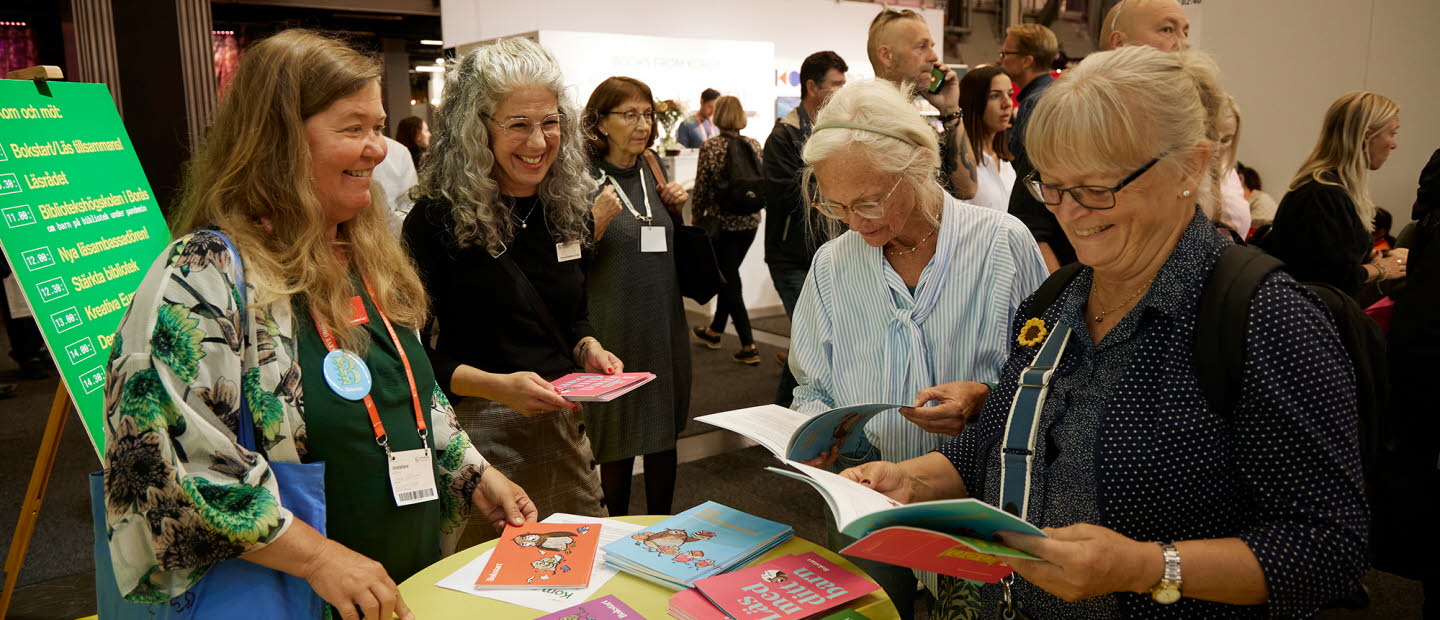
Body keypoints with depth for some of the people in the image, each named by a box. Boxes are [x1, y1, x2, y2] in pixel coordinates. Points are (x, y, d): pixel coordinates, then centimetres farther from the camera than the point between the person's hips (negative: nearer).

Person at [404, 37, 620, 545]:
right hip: (476, 429, -5)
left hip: (562, 424, 6)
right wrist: (497, 386, -25)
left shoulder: (564, 208, 4)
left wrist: (588, 349, -5)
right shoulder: (437, 218, -13)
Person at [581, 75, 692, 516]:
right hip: (613, 330, -6)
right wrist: (596, 224, -25)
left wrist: (676, 210, 3)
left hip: (665, 327, 6)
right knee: (616, 445, 6)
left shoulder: (653, 172, 9)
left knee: (665, 438, 15)